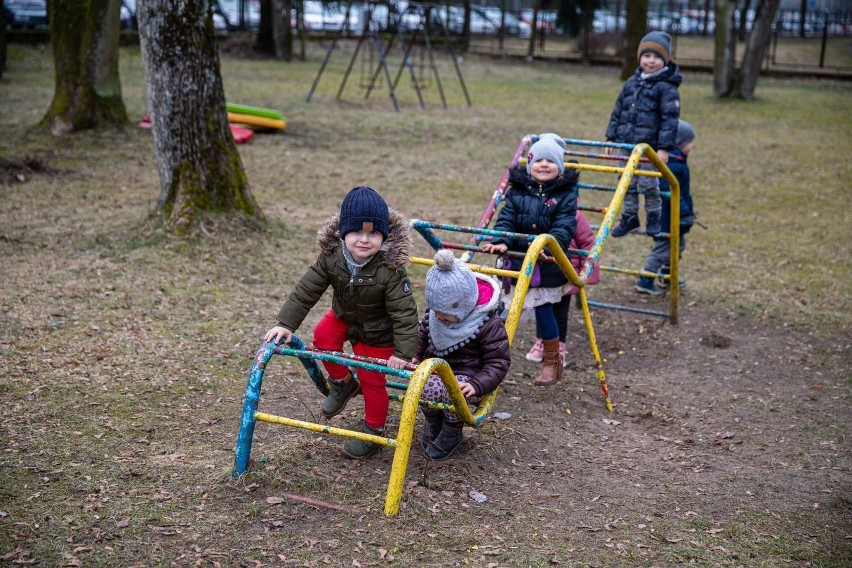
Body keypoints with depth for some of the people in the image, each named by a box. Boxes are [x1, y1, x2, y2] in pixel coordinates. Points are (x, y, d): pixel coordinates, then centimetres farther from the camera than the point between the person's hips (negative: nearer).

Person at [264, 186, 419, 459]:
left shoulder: (390, 269, -36)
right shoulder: (331, 255, -23)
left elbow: (404, 311, -31)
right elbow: (307, 289, -17)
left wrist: (404, 352, -33)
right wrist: (286, 323, -22)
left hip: (378, 331, -5)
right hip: (345, 314, 5)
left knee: (372, 381, 2)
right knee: (323, 336, -16)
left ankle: (373, 433, 24)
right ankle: (343, 384, 11)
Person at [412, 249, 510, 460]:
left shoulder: (488, 323, -19)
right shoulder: (433, 314, -3)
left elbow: (498, 362, -14)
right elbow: (423, 335, 17)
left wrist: (477, 385, -28)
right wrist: (415, 356, -2)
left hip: (466, 376, -4)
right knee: (428, 387, -30)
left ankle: (452, 432, -3)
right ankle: (433, 423, 6)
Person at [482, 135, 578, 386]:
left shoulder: (566, 194, -4)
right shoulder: (517, 190, 3)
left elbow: (564, 227, -14)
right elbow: (506, 219, -5)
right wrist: (501, 242, -24)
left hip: (549, 265, -3)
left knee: (544, 309, 2)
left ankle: (552, 362, 21)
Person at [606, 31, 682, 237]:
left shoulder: (667, 87, -7)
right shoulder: (631, 82, 11)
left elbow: (670, 118, -12)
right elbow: (618, 110, 17)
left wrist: (664, 147, -18)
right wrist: (612, 137, 14)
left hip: (649, 146, -6)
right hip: (626, 143, 6)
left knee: (648, 183, -2)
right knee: (627, 182, 11)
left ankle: (653, 217, 18)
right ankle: (629, 217, 24)